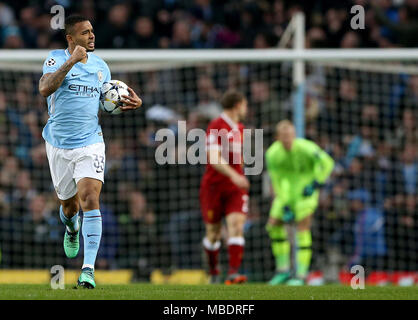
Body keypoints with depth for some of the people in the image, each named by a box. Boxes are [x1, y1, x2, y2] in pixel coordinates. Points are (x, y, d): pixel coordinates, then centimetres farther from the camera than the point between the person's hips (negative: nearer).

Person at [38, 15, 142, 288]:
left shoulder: (101, 66, 8)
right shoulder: (57, 58, -5)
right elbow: (45, 89, -23)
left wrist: (132, 103, 1)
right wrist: (72, 61, -27)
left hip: (90, 143, 1)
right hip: (59, 145, -1)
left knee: (90, 200, -18)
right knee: (69, 205, 13)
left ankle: (89, 269, -22)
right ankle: (71, 228, 53)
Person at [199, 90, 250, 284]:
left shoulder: (239, 128, 12)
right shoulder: (215, 127, -13)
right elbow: (214, 158, -25)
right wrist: (233, 175, -37)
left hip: (235, 187, 5)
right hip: (214, 186, -5)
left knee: (237, 226, -14)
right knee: (213, 232, 6)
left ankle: (233, 274, -21)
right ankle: (213, 272, 28)